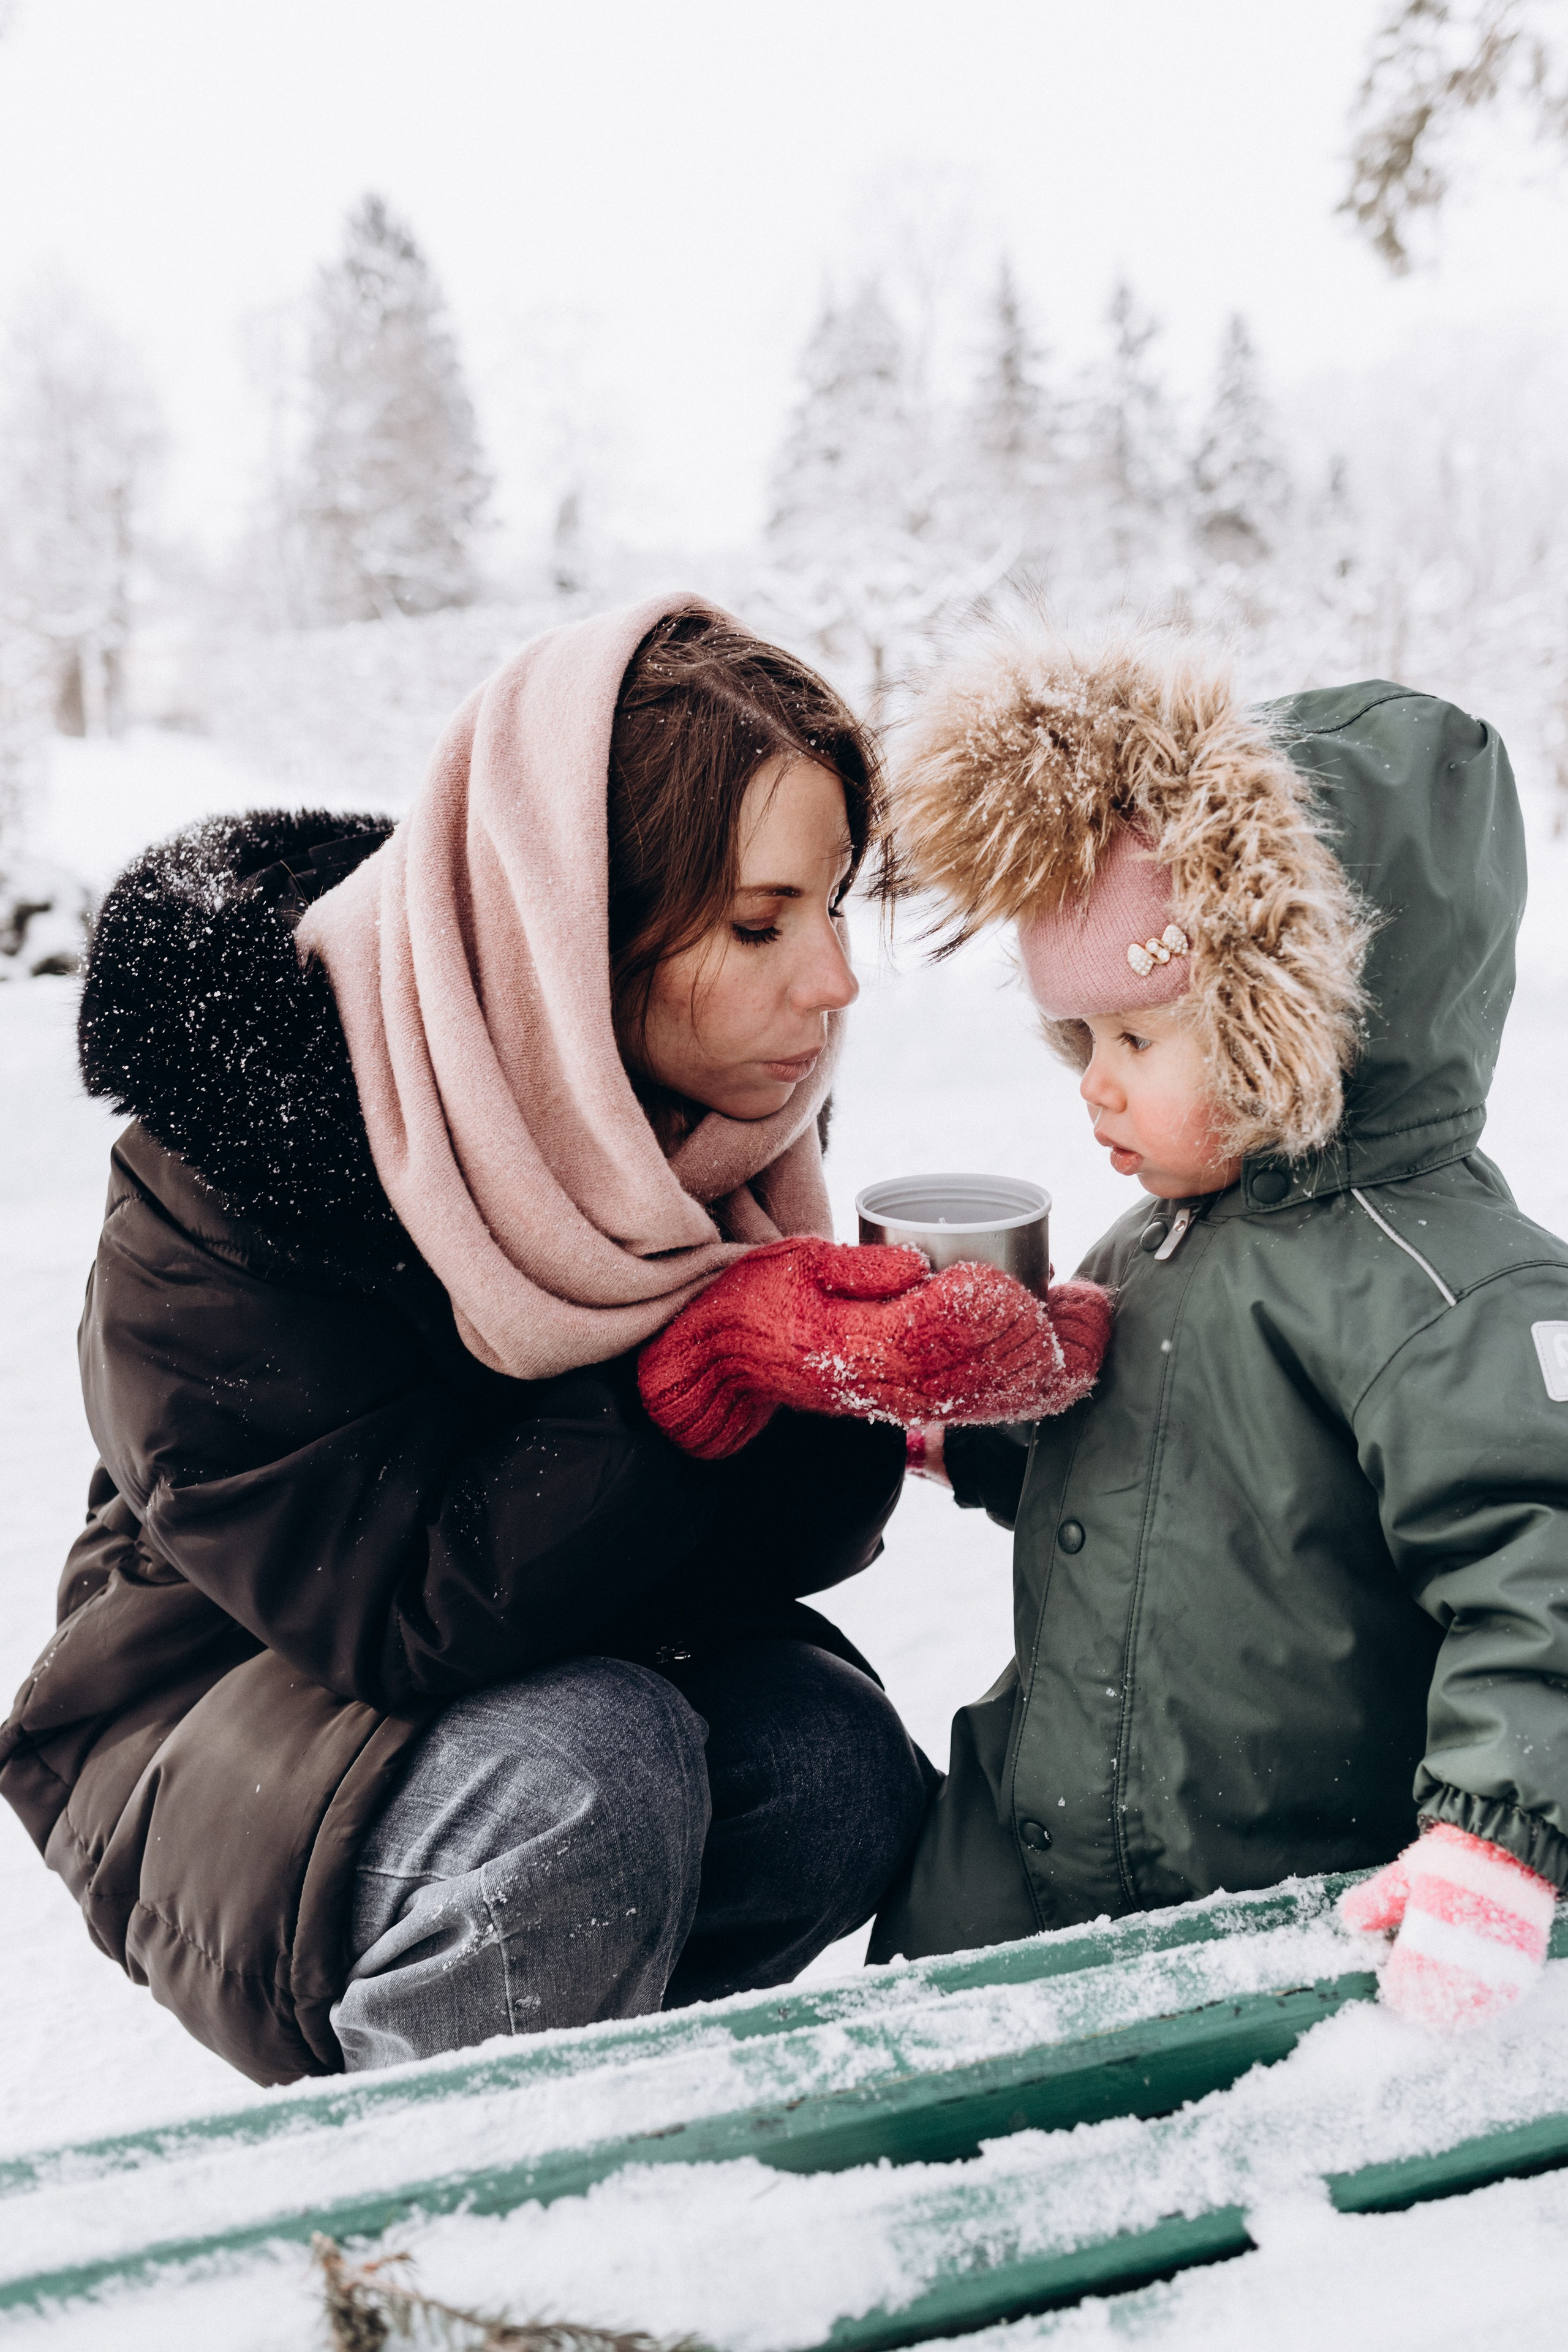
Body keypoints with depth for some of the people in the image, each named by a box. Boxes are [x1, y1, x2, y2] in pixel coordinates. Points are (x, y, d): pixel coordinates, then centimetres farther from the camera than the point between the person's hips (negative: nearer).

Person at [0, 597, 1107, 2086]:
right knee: (587, 1776, -32)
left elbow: (773, 1545, -7)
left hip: (580, 1661, 5)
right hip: (232, 1710, -5)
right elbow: (389, 1597, -28)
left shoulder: (720, 1092, -10)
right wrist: (712, 1357, -37)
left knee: (835, 1764, -22)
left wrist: (875, 1376, -29)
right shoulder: (238, 1139, -27)